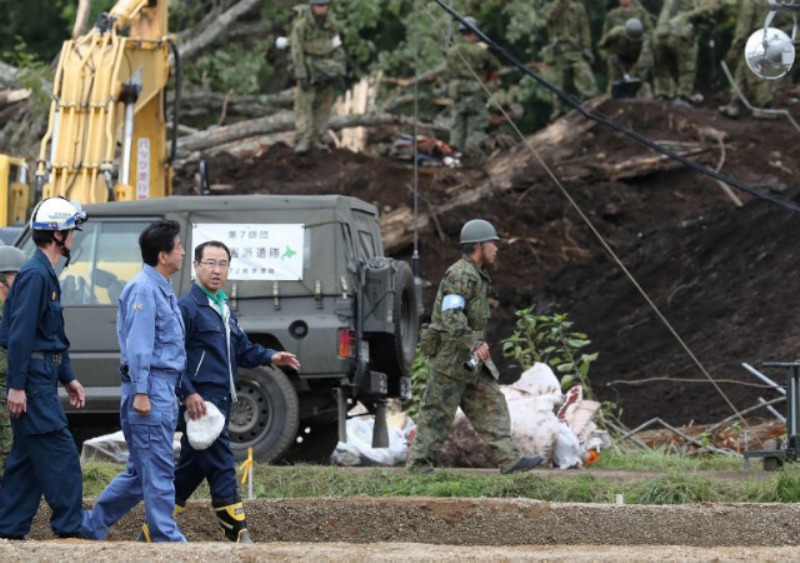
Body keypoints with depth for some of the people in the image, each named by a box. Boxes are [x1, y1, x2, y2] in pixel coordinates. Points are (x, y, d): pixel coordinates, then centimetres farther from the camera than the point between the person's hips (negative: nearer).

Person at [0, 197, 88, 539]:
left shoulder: (46, 274, 17)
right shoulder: (35, 275, -15)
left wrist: (68, 378, 23)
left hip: (41, 381, 10)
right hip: (32, 382, -10)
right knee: (61, 456, -8)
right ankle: (68, 530, -5)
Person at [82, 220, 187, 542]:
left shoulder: (161, 290, 19)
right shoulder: (143, 289, -12)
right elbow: (138, 345, -18)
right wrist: (140, 392, -22)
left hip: (163, 390, 10)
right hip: (150, 386, -10)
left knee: (142, 472, 13)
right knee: (158, 471, -7)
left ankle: (93, 525, 19)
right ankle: (166, 539, -5)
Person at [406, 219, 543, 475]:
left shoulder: (474, 275, 16)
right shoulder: (460, 275, -16)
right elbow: (450, 315, -26)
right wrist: (473, 344, -34)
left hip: (469, 358, 10)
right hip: (450, 356, -10)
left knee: (490, 405, 3)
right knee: (438, 414, -4)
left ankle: (510, 459, 0)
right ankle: (418, 466, 1)